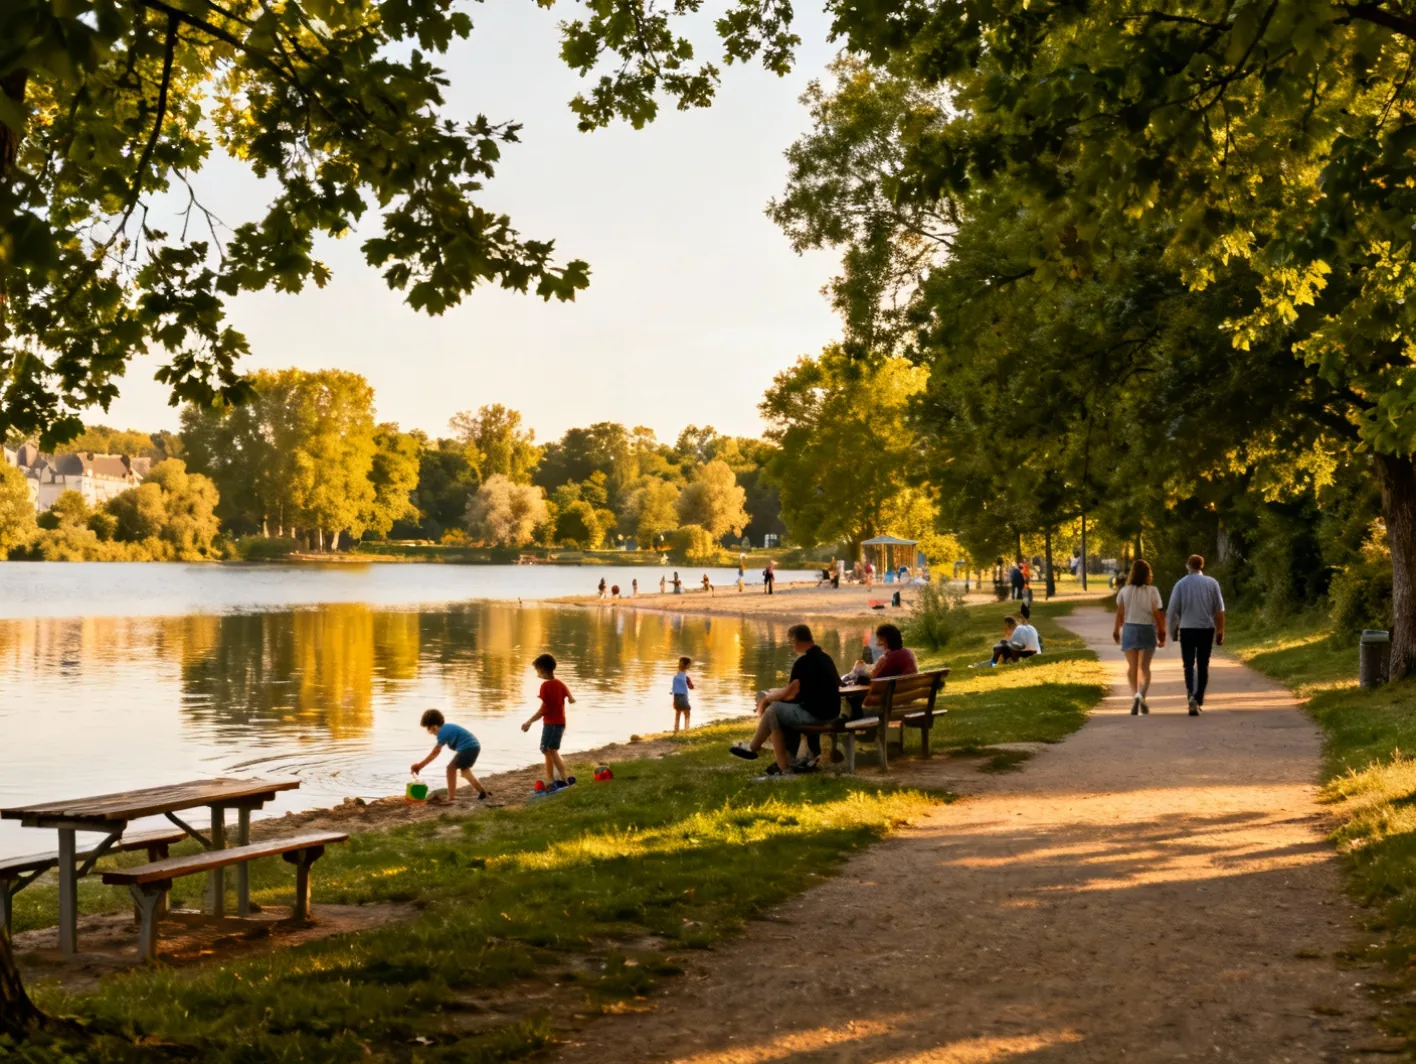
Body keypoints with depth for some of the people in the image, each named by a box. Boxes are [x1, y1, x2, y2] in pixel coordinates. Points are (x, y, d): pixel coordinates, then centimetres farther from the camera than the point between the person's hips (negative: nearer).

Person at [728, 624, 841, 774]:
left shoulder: (803, 662, -15)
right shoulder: (825, 657, 11)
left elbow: (789, 693, -12)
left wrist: (768, 697, 7)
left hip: (815, 713, -9)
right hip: (830, 712, 9)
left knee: (773, 710, 1)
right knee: (786, 710, 19)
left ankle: (752, 747, 20)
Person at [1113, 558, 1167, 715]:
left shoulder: (1124, 591, -4)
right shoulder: (1152, 591, -7)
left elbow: (1120, 614, -3)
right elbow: (1157, 614, -7)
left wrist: (1116, 631, 11)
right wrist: (1162, 632, 3)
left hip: (1129, 629, 1)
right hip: (1147, 630, -1)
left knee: (1132, 666, 13)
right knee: (1144, 667, 0)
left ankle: (1135, 695, 10)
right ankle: (1141, 694, -22)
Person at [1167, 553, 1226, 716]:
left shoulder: (1181, 584, -2)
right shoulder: (1212, 583, 1)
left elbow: (1173, 610, -2)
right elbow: (1219, 610, 1)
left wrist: (1172, 630, 11)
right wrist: (1220, 632, 8)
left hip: (1187, 629, -1)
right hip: (1207, 629, 1)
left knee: (1189, 665, 1)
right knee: (1203, 665, 12)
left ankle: (1192, 696, -22)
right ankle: (1199, 700, 14)